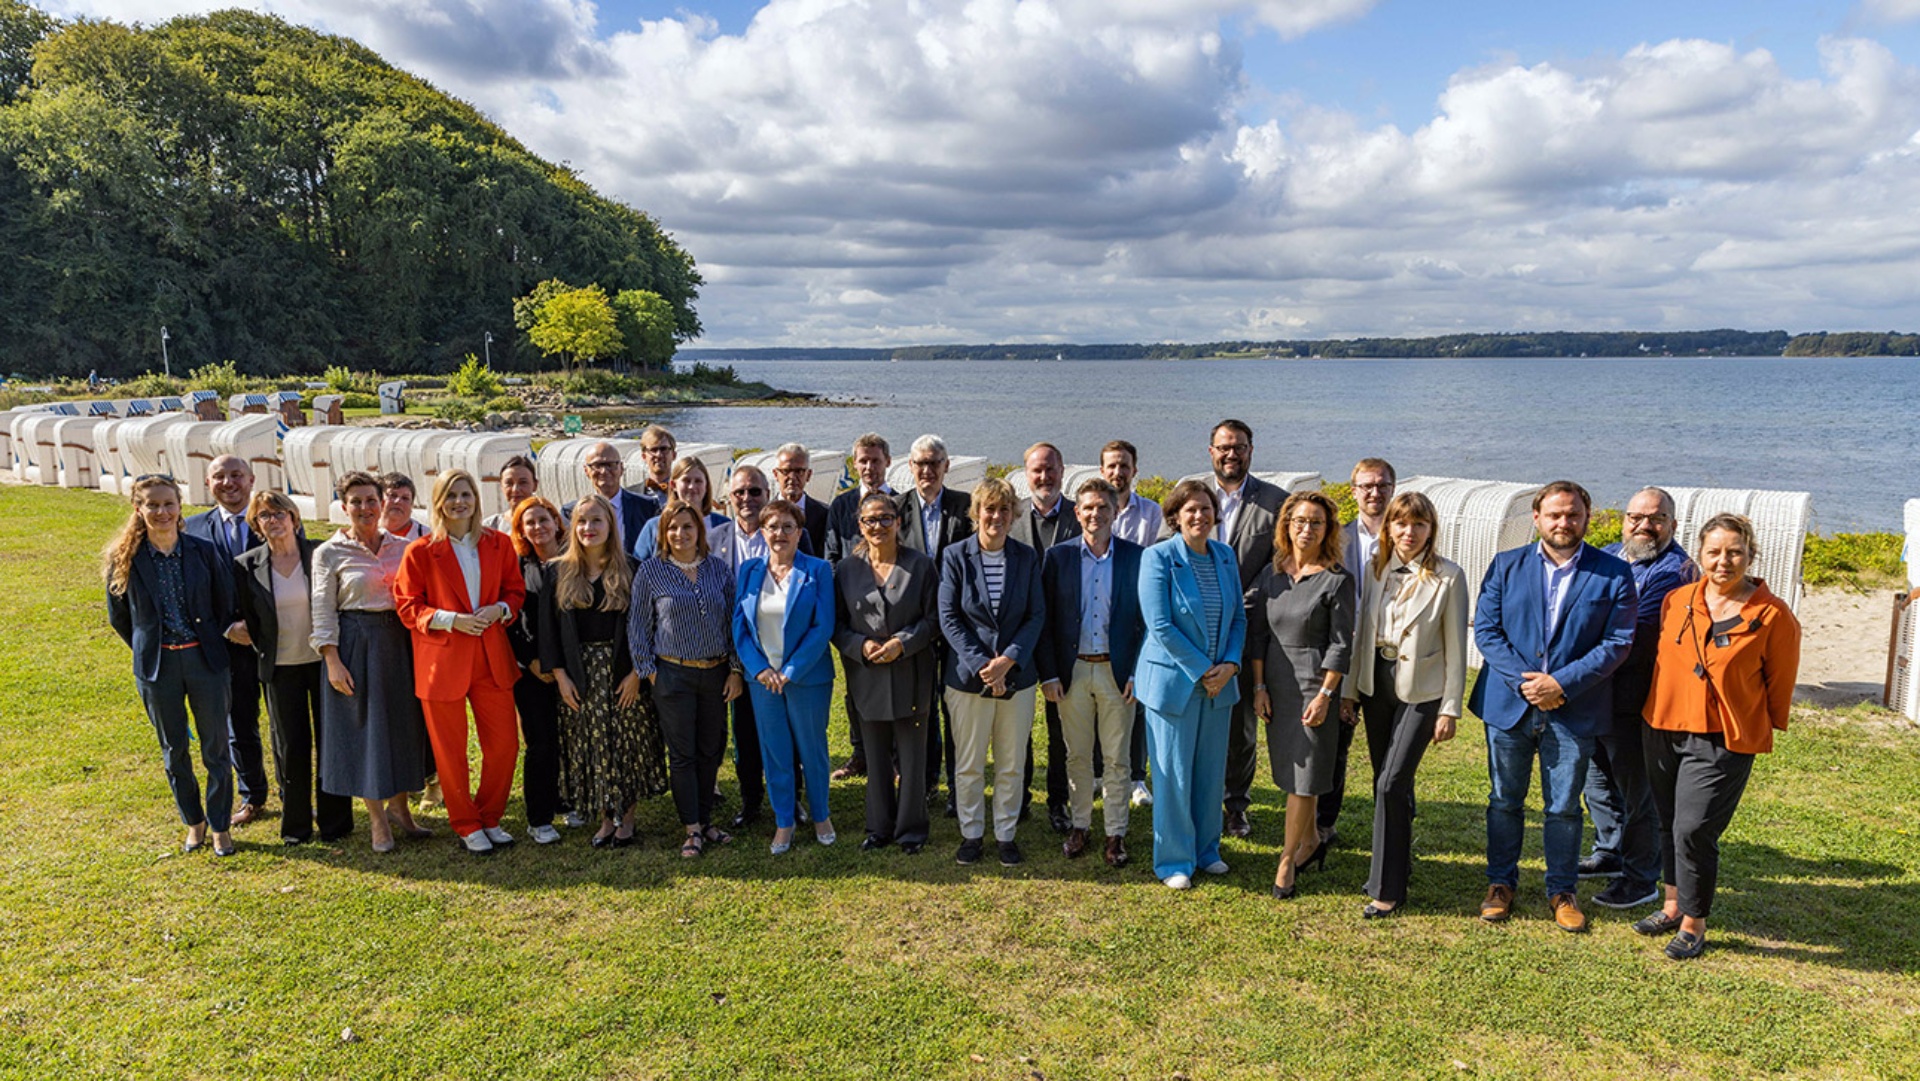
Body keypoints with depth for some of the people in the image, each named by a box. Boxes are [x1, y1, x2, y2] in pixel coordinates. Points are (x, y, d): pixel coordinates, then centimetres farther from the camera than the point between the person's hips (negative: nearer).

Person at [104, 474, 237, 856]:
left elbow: (226, 605, 4)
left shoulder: (204, 551, -4)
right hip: (156, 666, 1)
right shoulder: (123, 558, -4)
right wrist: (148, 651, 7)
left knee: (216, 747, 4)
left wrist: (212, 645, 6)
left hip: (205, 659, 0)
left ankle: (220, 827, 17)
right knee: (174, 750, 12)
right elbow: (119, 617, 7)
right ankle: (193, 822, 29)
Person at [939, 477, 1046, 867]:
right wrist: (981, 665, -14)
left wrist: (1008, 659, -13)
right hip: (968, 676, -1)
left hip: (1016, 675, 1)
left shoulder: (1027, 557, 2)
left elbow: (1036, 615, 0)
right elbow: (948, 618, -6)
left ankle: (1007, 834, 24)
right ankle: (971, 833, 24)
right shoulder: (955, 556, -3)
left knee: (1012, 764, 9)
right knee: (968, 765, 8)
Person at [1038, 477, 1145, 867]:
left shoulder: (1136, 557, -1)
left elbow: (1146, 619, 1)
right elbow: (1044, 620, 1)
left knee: (1117, 758, 7)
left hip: (1117, 671, -1)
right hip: (1072, 671, 1)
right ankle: (1079, 824, 27)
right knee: (1077, 755, 11)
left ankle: (1116, 832, 20)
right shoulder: (1057, 557, 1)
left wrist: (1138, 672, -6)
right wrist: (1048, 674, -5)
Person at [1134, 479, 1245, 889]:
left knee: (1212, 772, 13)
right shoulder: (1158, 557, -11)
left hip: (1218, 682, 5)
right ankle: (1174, 861, 17)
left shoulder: (1225, 556, 6)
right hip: (1173, 682, -5)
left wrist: (1230, 664, -5)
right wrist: (1202, 670, -14)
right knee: (1173, 775, 3)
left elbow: (1239, 617, 11)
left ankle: (1206, 849, 31)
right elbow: (1160, 626, -16)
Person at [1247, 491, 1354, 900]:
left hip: (1315, 682, -5)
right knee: (1289, 769, 15)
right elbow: (1257, 633, 8)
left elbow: (1340, 644, -9)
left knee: (1303, 774, -1)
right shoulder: (1271, 573, 5)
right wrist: (1259, 686, 4)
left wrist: (1325, 696, -14)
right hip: (1276, 681, 5)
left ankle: (1287, 861, 7)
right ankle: (1310, 842, 33)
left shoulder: (1337, 579, -9)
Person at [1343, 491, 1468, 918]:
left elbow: (1455, 647, -6)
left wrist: (1450, 709, -8)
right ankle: (1398, 862, 33)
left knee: (1393, 782, -10)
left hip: (1422, 689, -5)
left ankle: (1388, 888, 0)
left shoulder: (1448, 576, -9)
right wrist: (1350, 689, 8)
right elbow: (1362, 630, 9)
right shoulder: (1375, 566, 4)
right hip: (1377, 681, 5)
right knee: (1385, 782, 13)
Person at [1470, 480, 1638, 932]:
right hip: (1509, 704, 1)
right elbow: (1485, 629, -2)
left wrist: (1561, 683, -16)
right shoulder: (1506, 566, 3)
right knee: (1505, 800, 11)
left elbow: (1618, 641, -6)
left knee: (1564, 807, 9)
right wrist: (1524, 681, -14)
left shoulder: (1613, 574, -1)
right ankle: (1501, 882, 27)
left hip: (1574, 710, -1)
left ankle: (1562, 890, 26)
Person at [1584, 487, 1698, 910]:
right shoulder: (1607, 556, 9)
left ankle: (1642, 879, 20)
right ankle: (1609, 854, 40)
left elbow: (1634, 635, -22)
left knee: (1636, 791, 5)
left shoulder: (1674, 570, -16)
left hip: (1633, 701, -8)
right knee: (1598, 779, 21)